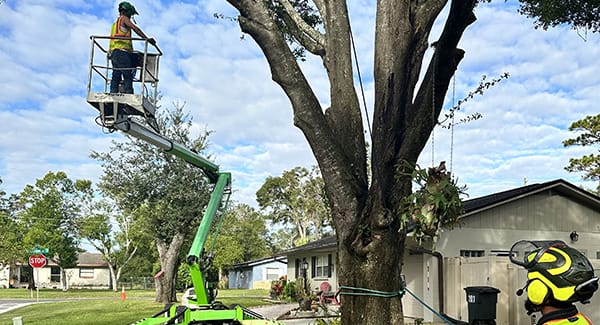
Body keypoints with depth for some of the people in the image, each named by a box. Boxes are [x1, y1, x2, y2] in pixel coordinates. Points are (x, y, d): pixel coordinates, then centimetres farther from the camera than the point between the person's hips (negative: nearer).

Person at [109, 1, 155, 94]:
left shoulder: (115, 23, 29)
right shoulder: (124, 18, 3)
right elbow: (135, 28, -10)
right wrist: (147, 39, -12)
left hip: (113, 52, 9)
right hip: (122, 52, -9)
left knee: (116, 76, 3)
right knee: (128, 76, -14)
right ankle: (128, 93, -22)